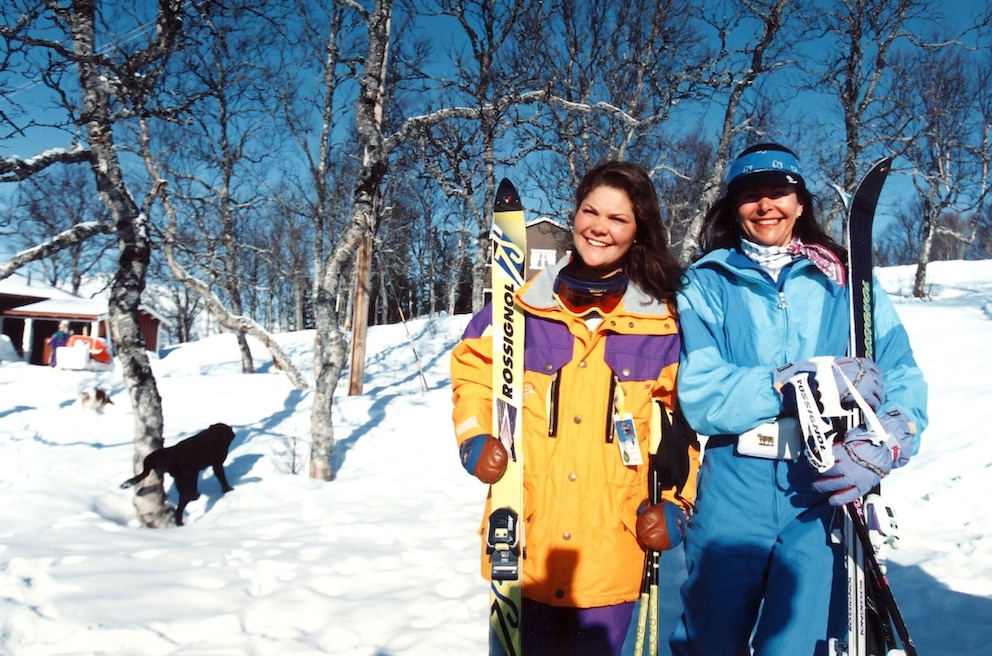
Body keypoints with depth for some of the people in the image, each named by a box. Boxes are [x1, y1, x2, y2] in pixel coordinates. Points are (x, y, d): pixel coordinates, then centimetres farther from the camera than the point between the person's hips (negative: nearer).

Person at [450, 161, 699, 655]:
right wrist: (476, 439, -4)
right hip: (524, 546, 0)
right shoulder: (524, 305, -1)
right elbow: (471, 370, 10)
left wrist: (676, 504, 2)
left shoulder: (661, 322, 1)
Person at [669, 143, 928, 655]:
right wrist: (815, 381, -19)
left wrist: (881, 449, -21)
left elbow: (903, 381, -1)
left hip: (826, 497, 1)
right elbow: (700, 398, -11)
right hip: (733, 493, 0)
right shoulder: (707, 284, 2)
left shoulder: (847, 281, 6)